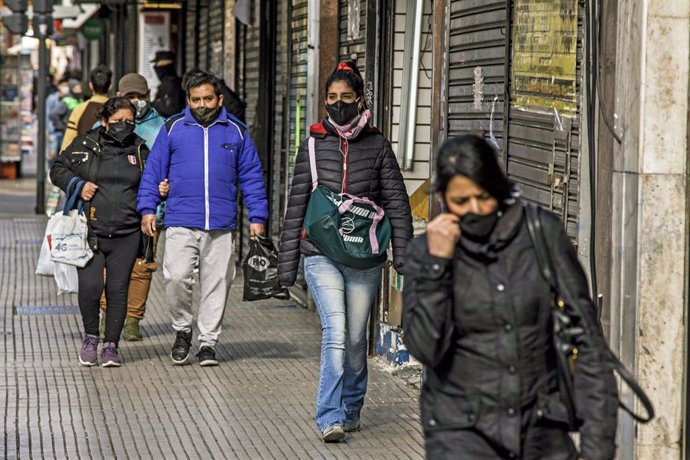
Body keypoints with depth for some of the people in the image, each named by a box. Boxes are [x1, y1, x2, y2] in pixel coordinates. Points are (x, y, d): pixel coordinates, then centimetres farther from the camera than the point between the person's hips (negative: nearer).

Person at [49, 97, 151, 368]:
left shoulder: (140, 150, 10)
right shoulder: (84, 145, 3)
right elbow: (58, 170, 10)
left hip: (126, 236, 2)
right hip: (90, 231, -2)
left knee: (118, 289, 2)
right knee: (90, 287, -11)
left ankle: (111, 344, 14)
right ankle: (90, 337, 13)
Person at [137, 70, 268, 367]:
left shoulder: (236, 132, 10)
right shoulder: (173, 128, 7)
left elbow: (252, 177, 13)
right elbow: (153, 170, 9)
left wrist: (257, 216, 7)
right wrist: (148, 208, 1)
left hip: (221, 226, 1)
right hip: (181, 223, -1)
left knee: (216, 284, 3)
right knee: (176, 277, -15)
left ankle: (207, 342, 14)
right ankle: (182, 329, 9)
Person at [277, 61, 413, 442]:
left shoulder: (377, 145, 5)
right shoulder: (314, 145, 6)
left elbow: (396, 202, 6)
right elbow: (296, 206, 8)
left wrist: (403, 255, -3)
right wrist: (287, 264, 6)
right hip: (321, 254, -1)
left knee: (356, 338, 7)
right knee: (335, 332, -16)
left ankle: (350, 408, 27)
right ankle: (330, 418, -16)